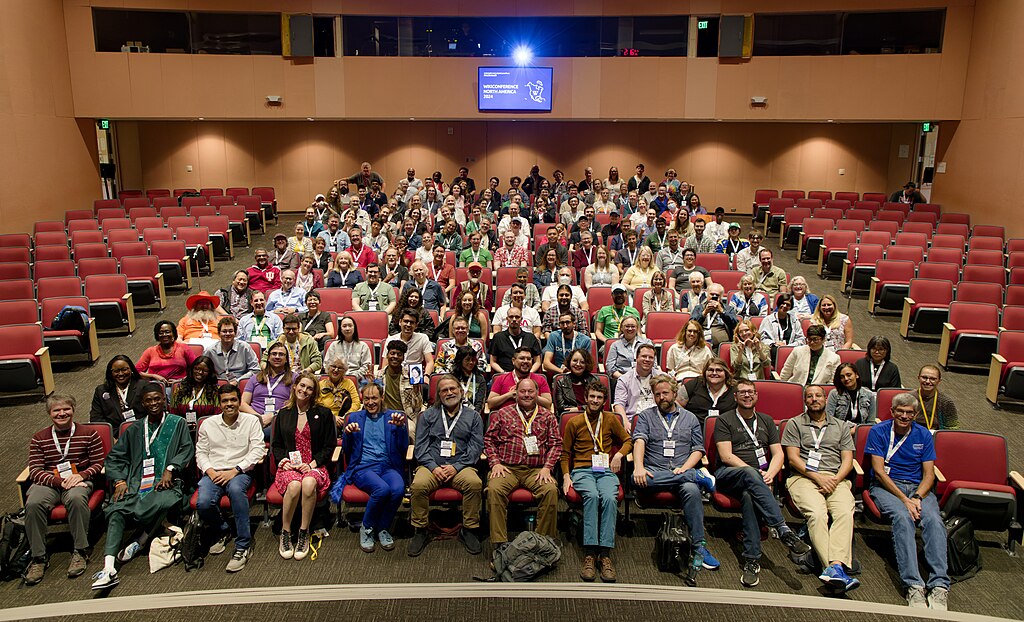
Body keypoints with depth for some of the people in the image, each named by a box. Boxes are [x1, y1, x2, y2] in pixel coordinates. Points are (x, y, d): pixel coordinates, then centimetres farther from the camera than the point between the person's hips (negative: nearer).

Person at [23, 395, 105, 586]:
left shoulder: (89, 434, 9)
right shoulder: (39, 438, 12)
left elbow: (99, 463, 7)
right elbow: (35, 471, 3)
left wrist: (81, 475, -14)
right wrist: (59, 481, -15)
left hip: (79, 480, -2)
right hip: (48, 483, 2)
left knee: (76, 498, -37)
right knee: (33, 503, -32)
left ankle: (80, 552, -24)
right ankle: (38, 558, -19)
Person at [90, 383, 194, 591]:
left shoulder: (177, 423, 17)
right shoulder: (134, 430, 25)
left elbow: (187, 450, 5)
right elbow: (114, 457, 20)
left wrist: (170, 469, -12)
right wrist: (119, 480, 2)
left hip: (165, 484, -3)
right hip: (136, 485, 3)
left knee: (164, 503, -37)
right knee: (116, 510, -28)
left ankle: (140, 541, -11)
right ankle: (109, 569, -37)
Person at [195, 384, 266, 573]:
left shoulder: (251, 421, 4)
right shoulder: (208, 424, 13)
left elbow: (257, 451, -3)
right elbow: (201, 452, 13)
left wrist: (234, 471, -14)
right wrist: (210, 471, -8)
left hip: (240, 472, -2)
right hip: (214, 472, 3)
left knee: (236, 488, -38)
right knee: (203, 503, -29)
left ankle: (243, 546, -27)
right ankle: (222, 531, 8)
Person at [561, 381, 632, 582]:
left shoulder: (611, 419, 15)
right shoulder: (574, 422, 12)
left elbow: (628, 441, 23)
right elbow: (565, 453, 16)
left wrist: (619, 454, 3)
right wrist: (566, 475, 1)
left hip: (606, 471, 1)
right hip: (582, 471, -1)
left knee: (609, 498, -33)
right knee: (592, 495, -35)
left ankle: (605, 554, -34)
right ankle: (589, 554, -38)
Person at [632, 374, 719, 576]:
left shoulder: (690, 418, 19)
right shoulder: (645, 416, 14)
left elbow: (698, 449, 12)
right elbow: (639, 441, -3)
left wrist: (684, 468, -8)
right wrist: (639, 467, -21)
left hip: (683, 471, 0)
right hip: (654, 471, 0)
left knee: (691, 490, -35)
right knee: (638, 478, -36)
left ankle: (699, 547, -30)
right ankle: (698, 476, -27)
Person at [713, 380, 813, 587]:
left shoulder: (766, 421, 23)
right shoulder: (725, 420, 10)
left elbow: (778, 454, 13)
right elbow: (726, 456, -2)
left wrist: (769, 474, -8)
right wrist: (755, 473, -12)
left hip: (757, 478, 3)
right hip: (727, 475, -2)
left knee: (749, 495, -35)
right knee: (750, 475, -39)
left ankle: (752, 560, -38)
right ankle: (784, 531, -47)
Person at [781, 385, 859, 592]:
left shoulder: (841, 427, 25)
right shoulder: (794, 424, 16)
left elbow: (847, 460, 14)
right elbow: (793, 458, 5)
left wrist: (835, 480, -6)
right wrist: (818, 477, -9)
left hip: (836, 479, 2)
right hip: (803, 477, -2)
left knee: (845, 513, -30)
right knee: (817, 514, -32)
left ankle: (835, 566, -46)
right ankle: (836, 568, -41)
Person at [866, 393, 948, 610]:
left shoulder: (923, 435, 11)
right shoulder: (878, 432, 2)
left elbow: (929, 474, 6)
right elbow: (879, 471, -6)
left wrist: (917, 497, -14)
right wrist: (904, 499, -16)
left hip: (918, 487, 3)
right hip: (886, 486, -3)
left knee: (934, 520, -29)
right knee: (903, 517, -34)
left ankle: (939, 585, -38)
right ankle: (914, 586, -41)